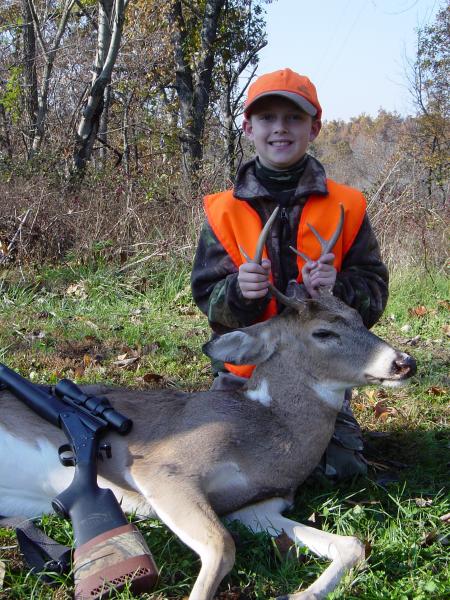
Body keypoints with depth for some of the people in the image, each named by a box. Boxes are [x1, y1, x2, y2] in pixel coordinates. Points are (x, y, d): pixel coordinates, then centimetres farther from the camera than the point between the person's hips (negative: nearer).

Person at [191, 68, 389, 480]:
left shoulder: (345, 207, -4)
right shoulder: (224, 211, -4)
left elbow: (374, 293, -4)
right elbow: (206, 297, -5)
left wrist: (337, 288, -26)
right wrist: (239, 291, -28)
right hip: (244, 373, 0)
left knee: (344, 469, -2)